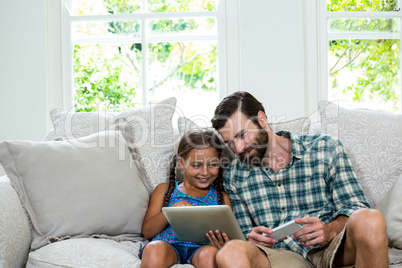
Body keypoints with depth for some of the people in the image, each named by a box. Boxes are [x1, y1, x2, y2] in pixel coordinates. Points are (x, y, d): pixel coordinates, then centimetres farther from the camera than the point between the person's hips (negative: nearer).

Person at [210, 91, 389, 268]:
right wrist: (251, 239, -9)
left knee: (369, 220, -35)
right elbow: (242, 232, 16)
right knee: (230, 253, -33)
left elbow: (356, 208, 2)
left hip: (331, 247, 0)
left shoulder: (325, 149, 5)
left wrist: (329, 230, -20)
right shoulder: (234, 175, 13)